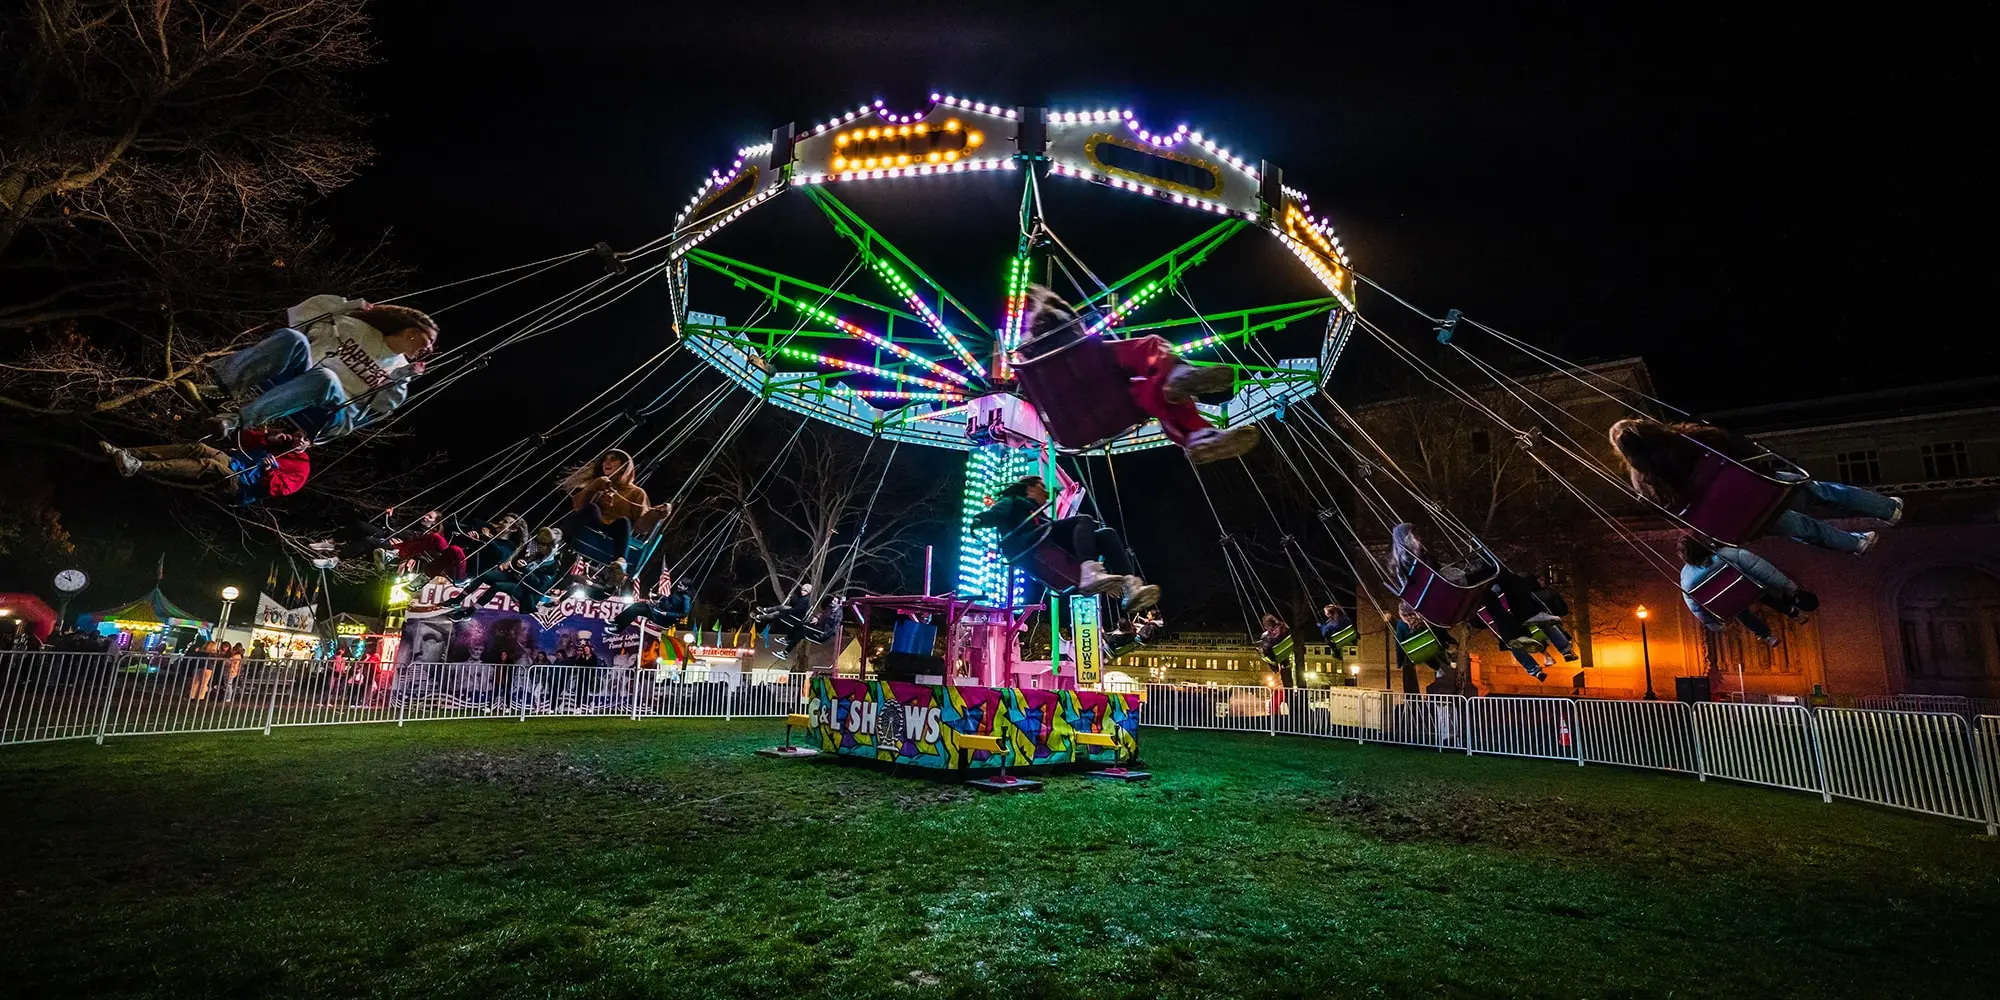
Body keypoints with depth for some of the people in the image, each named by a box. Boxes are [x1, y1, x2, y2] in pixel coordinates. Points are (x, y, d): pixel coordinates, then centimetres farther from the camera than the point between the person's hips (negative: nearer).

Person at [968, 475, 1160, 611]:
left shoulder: (1041, 515, 43)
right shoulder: (1013, 502, 26)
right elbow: (995, 512, 2)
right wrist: (979, 519, -26)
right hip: (1028, 549, -7)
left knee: (1106, 534, -9)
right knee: (1084, 520, -24)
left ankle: (1130, 586, -33)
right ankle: (1089, 572, -51)